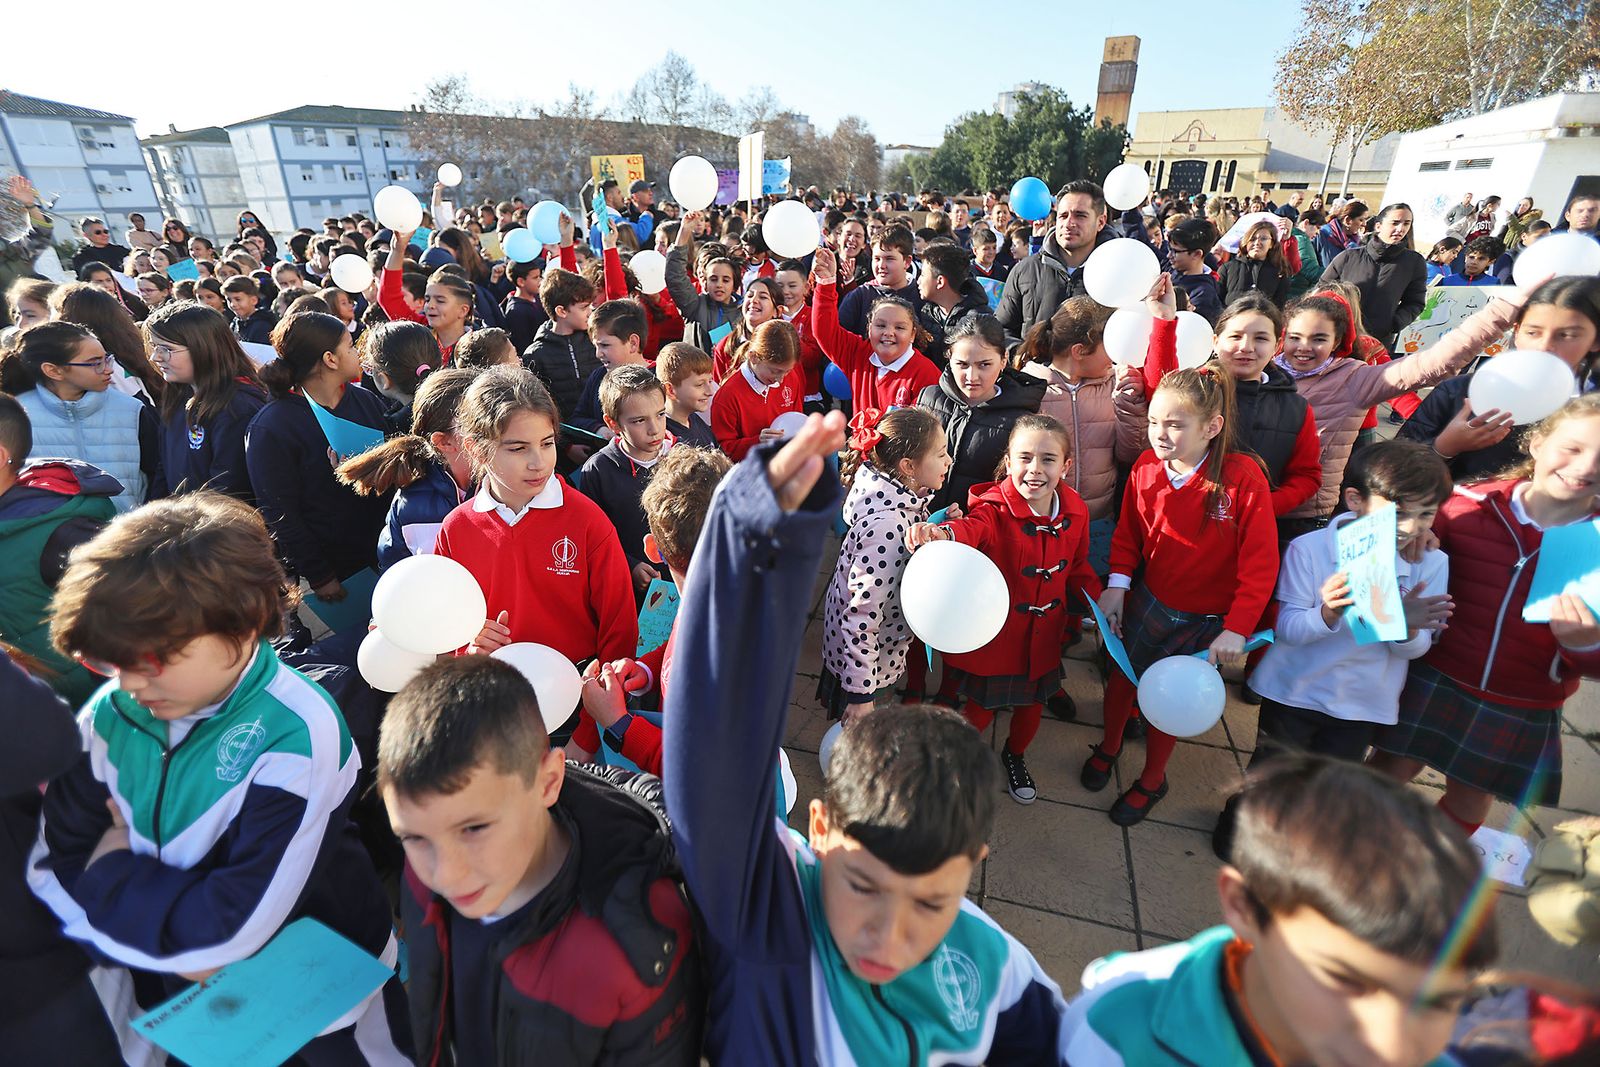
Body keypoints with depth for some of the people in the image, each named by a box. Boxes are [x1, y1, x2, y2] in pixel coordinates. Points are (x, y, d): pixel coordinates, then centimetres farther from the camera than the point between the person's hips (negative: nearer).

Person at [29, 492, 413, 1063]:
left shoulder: (294, 732, -33)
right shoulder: (111, 712, -13)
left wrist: (111, 872, -18)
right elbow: (50, 862, -7)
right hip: (186, 994, 5)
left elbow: (232, 928, -32)